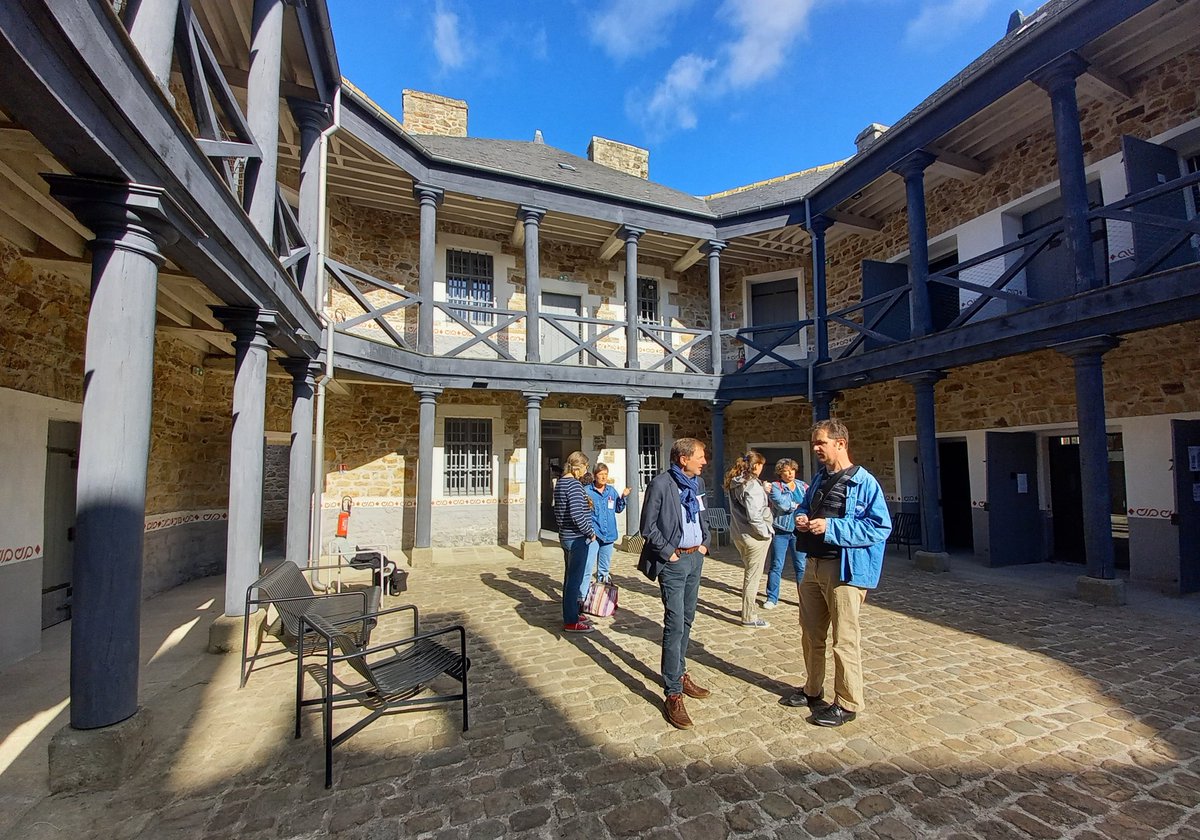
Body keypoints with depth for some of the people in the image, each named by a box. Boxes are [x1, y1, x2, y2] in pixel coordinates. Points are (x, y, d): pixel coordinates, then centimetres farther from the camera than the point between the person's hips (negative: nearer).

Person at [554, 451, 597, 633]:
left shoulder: (560, 483, 10)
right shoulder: (574, 484, -19)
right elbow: (576, 514, -26)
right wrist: (590, 533, -13)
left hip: (565, 536, 10)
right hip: (577, 538, -10)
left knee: (569, 577, 19)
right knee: (575, 579, 0)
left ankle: (570, 613, 32)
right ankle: (571, 622, 10)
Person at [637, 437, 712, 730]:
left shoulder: (697, 482, 7)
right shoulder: (660, 484, -16)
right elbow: (648, 526, -13)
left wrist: (705, 542, 8)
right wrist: (668, 552, -13)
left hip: (695, 558, 8)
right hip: (673, 561, -7)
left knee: (686, 620, 18)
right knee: (675, 624, -6)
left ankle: (680, 674, 34)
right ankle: (673, 694, 4)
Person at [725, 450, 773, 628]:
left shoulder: (734, 484, 8)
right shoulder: (752, 485, -20)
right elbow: (753, 515, -26)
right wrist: (766, 532, -12)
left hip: (739, 534, 9)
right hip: (754, 536, -9)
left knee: (749, 573, 22)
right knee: (753, 576, 3)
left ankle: (747, 610, 35)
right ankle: (748, 617, 14)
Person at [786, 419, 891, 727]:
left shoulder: (864, 481, -14)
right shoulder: (819, 478, 10)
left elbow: (881, 526, -19)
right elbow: (805, 507, 23)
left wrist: (831, 527, -23)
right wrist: (802, 519, 0)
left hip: (845, 570, -8)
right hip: (814, 565, 8)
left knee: (845, 639, 3)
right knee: (810, 634, 18)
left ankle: (847, 704, 22)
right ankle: (812, 690, 36)